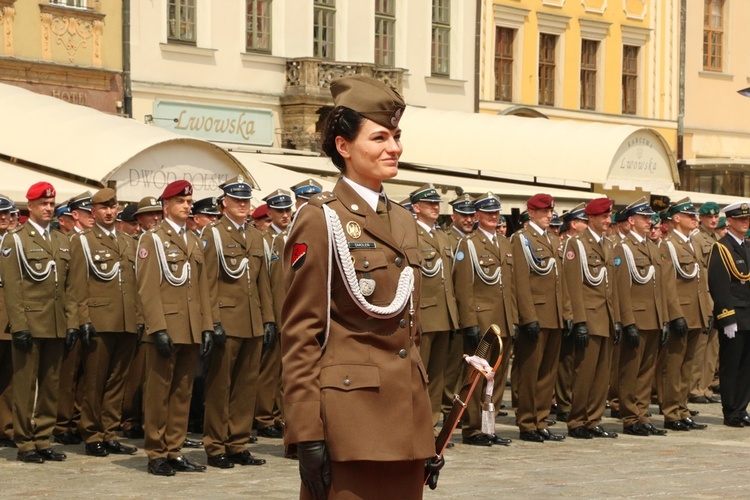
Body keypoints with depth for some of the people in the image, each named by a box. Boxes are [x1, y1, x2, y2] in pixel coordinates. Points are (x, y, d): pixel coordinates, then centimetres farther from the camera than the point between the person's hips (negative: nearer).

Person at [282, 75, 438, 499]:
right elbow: (300, 335, -10)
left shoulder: (404, 221, 15)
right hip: (349, 419, -7)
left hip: (406, 419, 7)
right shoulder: (322, 219, -6)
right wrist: (307, 436, -16)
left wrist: (427, 430, 17)